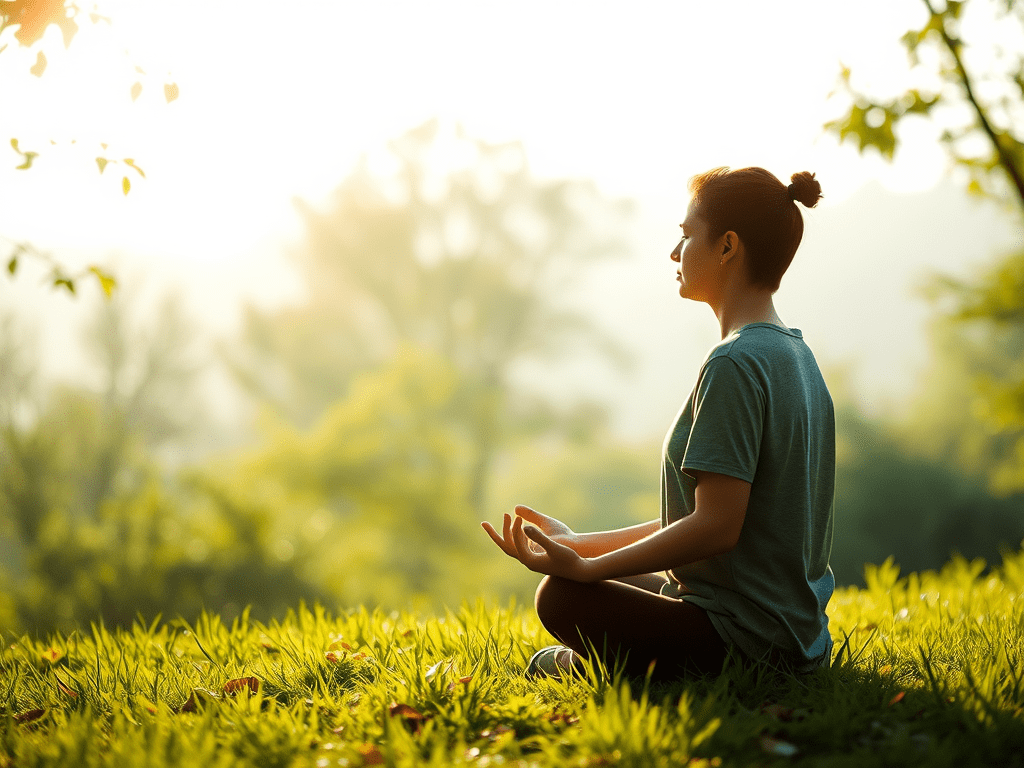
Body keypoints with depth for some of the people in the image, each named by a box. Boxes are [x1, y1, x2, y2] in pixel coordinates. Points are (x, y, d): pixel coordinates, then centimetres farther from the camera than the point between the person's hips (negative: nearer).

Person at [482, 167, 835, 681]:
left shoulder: (735, 364, -20)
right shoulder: (795, 354, 12)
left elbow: (717, 526, -25)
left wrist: (585, 566, -21)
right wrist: (577, 544, 14)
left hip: (751, 635, -10)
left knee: (563, 597, -15)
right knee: (602, 581, 23)